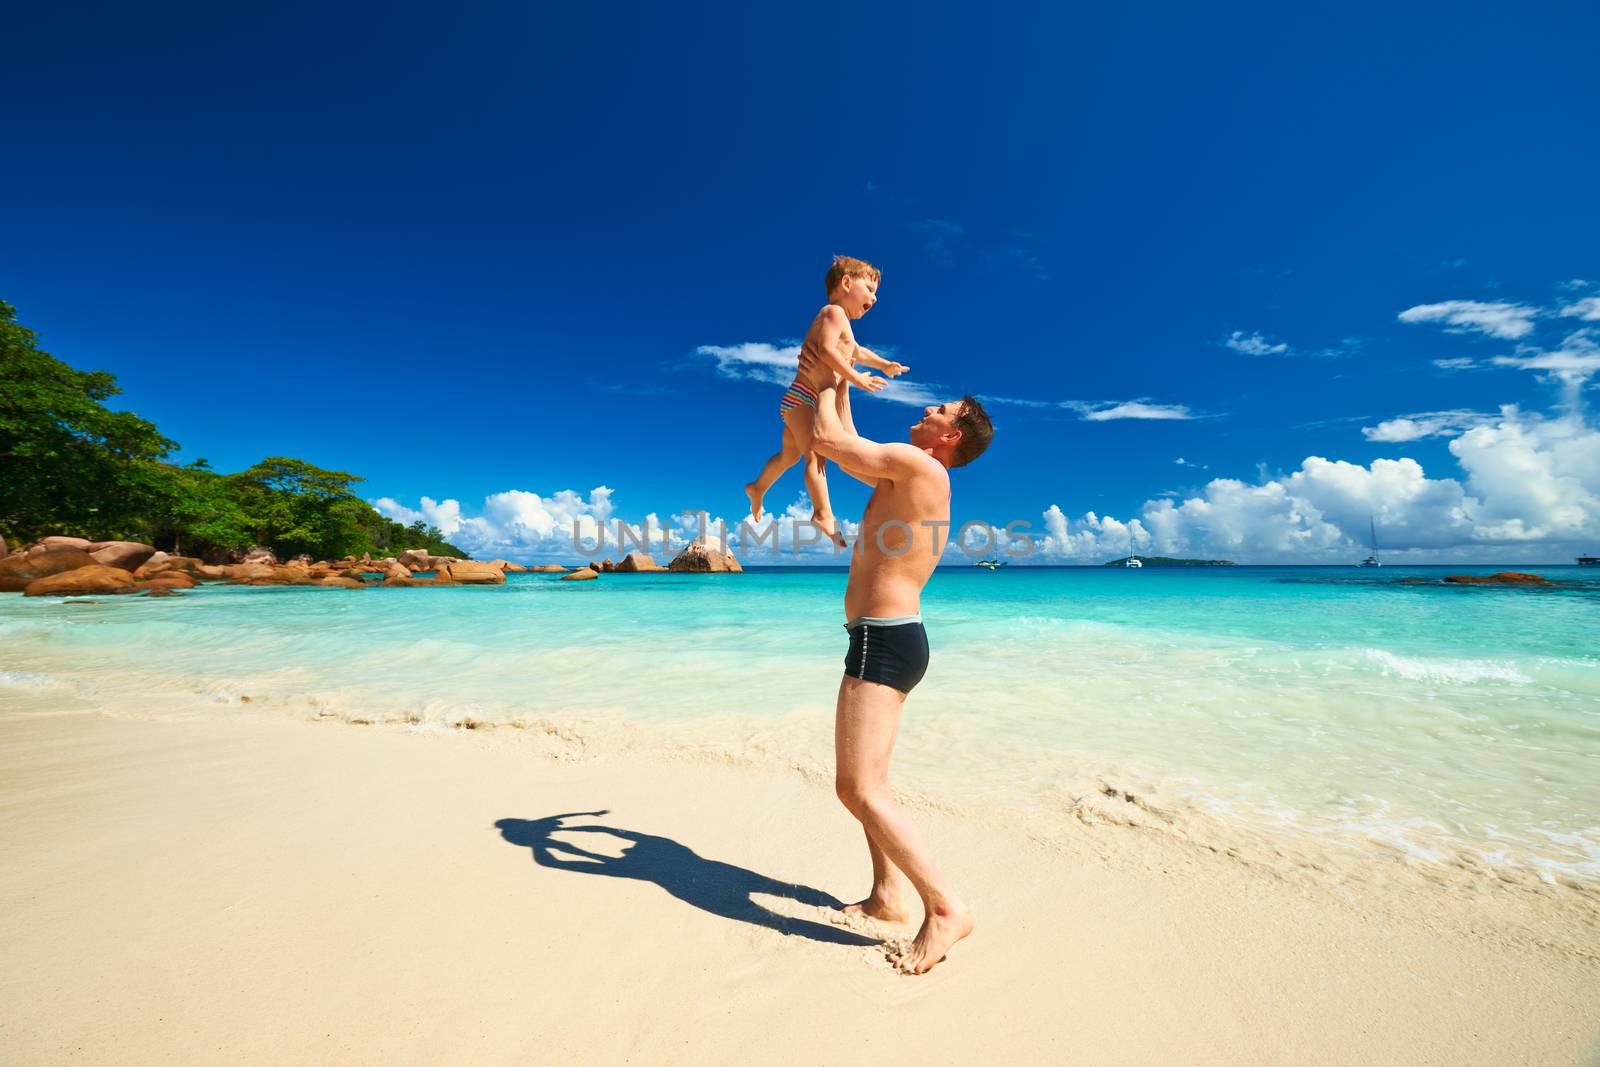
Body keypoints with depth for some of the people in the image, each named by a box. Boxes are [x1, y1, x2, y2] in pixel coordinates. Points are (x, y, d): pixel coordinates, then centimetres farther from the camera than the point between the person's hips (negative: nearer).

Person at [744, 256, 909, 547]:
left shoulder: (842, 325, 24)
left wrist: (884, 365, 39)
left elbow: (856, 352, 42)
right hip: (801, 398, -11)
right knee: (815, 454, -21)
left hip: (797, 402, 11)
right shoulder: (834, 312, -7)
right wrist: (855, 377, -24)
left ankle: (758, 487, 42)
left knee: (789, 454, 23)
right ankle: (823, 514, -30)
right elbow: (826, 350, -24)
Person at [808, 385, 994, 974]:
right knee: (867, 778, 20)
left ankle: (945, 908, 1)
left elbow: (826, 438, -12)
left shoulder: (918, 464, -12)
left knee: (857, 788, -9)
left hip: (882, 640, -11)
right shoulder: (910, 475, 17)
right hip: (894, 638, 11)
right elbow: (846, 448, 29)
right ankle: (887, 895, 30)